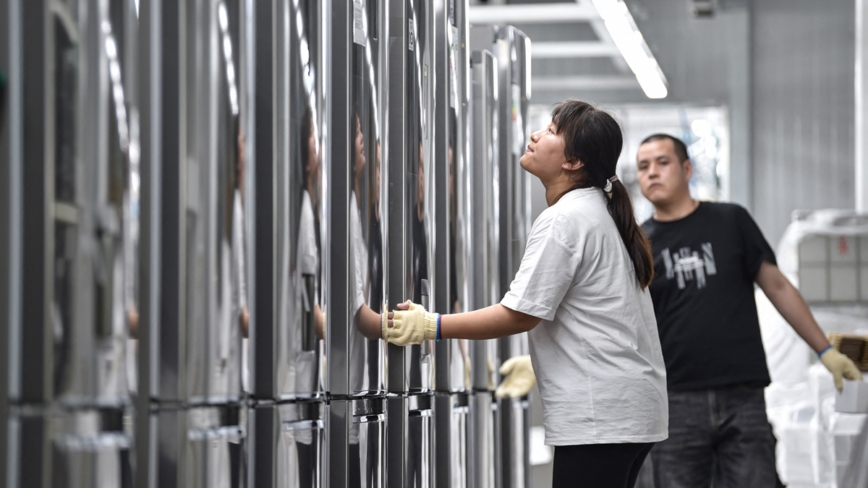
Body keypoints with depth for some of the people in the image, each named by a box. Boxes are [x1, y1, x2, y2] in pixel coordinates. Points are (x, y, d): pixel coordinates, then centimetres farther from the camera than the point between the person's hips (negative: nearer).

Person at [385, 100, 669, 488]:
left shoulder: (564, 220, -15)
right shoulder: (601, 212, 16)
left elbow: (518, 315, -17)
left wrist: (431, 326, -14)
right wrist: (539, 363, 22)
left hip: (599, 415, -10)